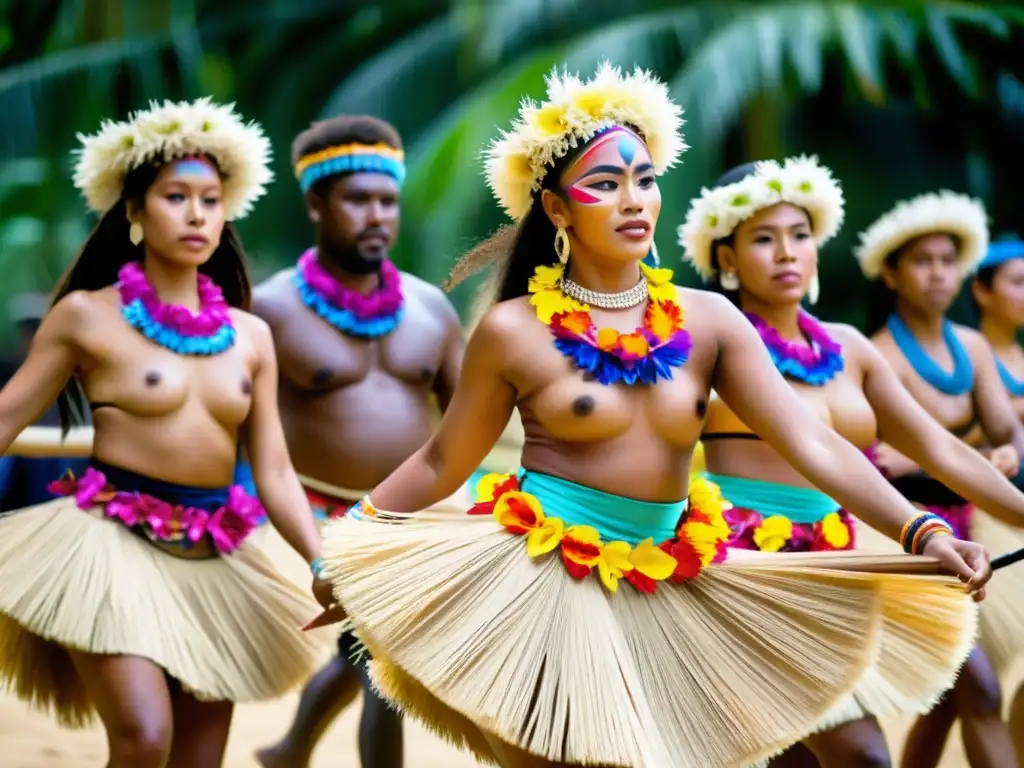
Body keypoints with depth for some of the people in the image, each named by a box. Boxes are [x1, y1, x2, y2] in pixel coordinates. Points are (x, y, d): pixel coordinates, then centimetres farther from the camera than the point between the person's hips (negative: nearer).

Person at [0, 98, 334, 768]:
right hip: (113, 544, -5)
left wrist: (321, 566, -4)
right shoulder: (87, 315, -2)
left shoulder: (250, 335, 10)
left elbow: (274, 472, 9)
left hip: (214, 562, 5)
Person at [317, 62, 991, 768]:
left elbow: (812, 443, -7)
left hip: (664, 594, 4)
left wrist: (921, 532, -18)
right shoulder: (515, 331, -6)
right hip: (541, 582, -3)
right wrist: (344, 541, -5)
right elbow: (441, 464, 2)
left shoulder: (707, 320, 0)